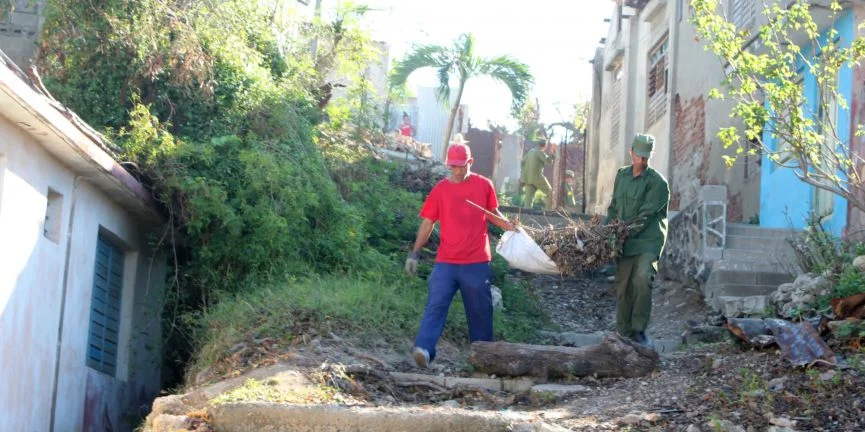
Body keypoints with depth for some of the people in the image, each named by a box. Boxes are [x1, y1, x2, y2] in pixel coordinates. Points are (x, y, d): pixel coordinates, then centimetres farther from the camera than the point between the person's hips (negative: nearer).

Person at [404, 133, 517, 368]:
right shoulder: (440, 189, 3)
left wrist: (511, 227, 0)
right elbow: (427, 223, 7)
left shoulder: (484, 185, 3)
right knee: (436, 304, -12)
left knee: (480, 310, 8)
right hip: (446, 262, 0)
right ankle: (424, 349, -22)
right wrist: (414, 253, 3)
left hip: (477, 263, 1)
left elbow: (493, 214, 18)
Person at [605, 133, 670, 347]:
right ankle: (624, 333, 16)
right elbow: (614, 206, 22)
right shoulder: (621, 175, 14)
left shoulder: (657, 182, -6)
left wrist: (627, 232, -18)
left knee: (642, 279, -25)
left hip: (648, 240, -6)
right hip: (625, 241, 6)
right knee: (623, 287, 6)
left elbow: (646, 215, -13)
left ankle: (639, 330, -16)